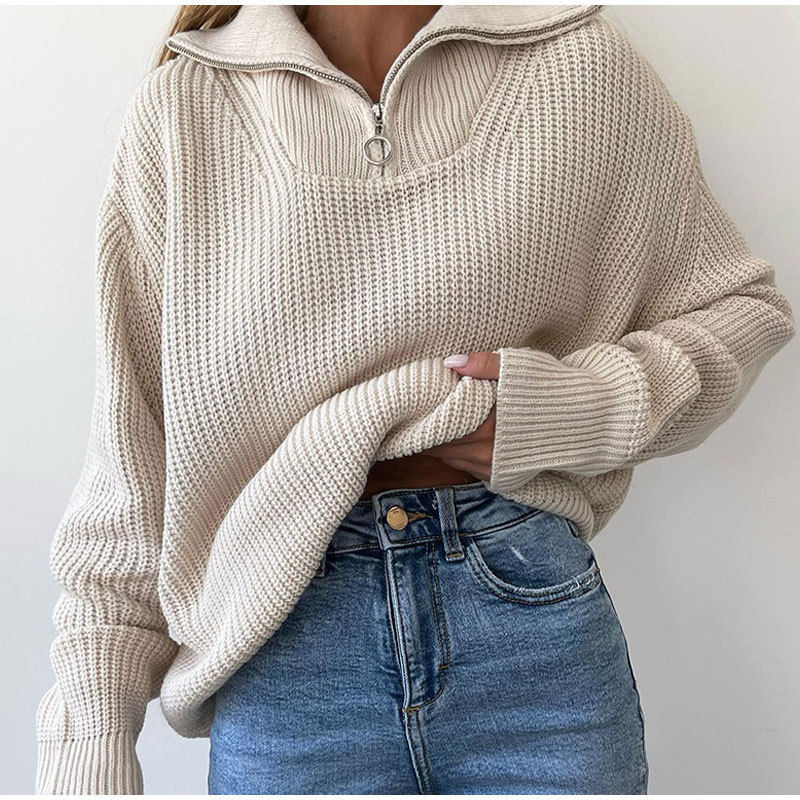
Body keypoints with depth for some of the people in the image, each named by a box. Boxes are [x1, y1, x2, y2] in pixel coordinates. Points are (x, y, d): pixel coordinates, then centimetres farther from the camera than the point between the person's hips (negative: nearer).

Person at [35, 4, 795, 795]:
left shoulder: (587, 71, -1)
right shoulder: (177, 112, -1)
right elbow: (131, 448, 1)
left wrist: (583, 408, -10)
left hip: (530, 610, 1)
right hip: (280, 660, 1)